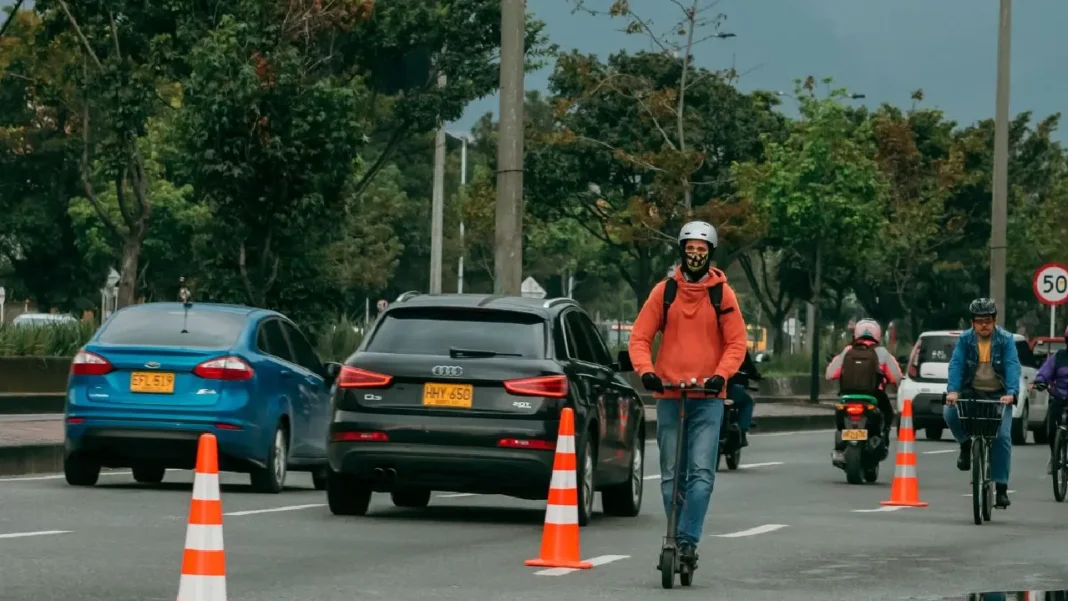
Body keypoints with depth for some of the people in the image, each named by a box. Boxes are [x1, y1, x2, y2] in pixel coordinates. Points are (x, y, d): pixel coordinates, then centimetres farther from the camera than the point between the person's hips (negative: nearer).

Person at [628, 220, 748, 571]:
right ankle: (674, 539, 15)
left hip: (708, 398, -2)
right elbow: (640, 336, 3)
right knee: (672, 476, 7)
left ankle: (687, 541, -15)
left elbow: (736, 343, 1)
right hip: (669, 396, 2)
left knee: (701, 474, -13)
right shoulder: (664, 291, 4)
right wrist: (645, 370, -15)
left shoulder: (723, 294, 2)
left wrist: (721, 375, -16)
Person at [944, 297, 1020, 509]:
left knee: (1002, 436, -14)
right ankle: (966, 444, 4)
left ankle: (1001, 487, -7)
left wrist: (1011, 393, -32)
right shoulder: (965, 339, -1)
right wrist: (952, 390, -29)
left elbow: (1012, 366, -15)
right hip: (971, 392, 1)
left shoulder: (1005, 340, -5)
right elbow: (956, 364, -12)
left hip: (998, 395, -1)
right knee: (950, 412, -27)